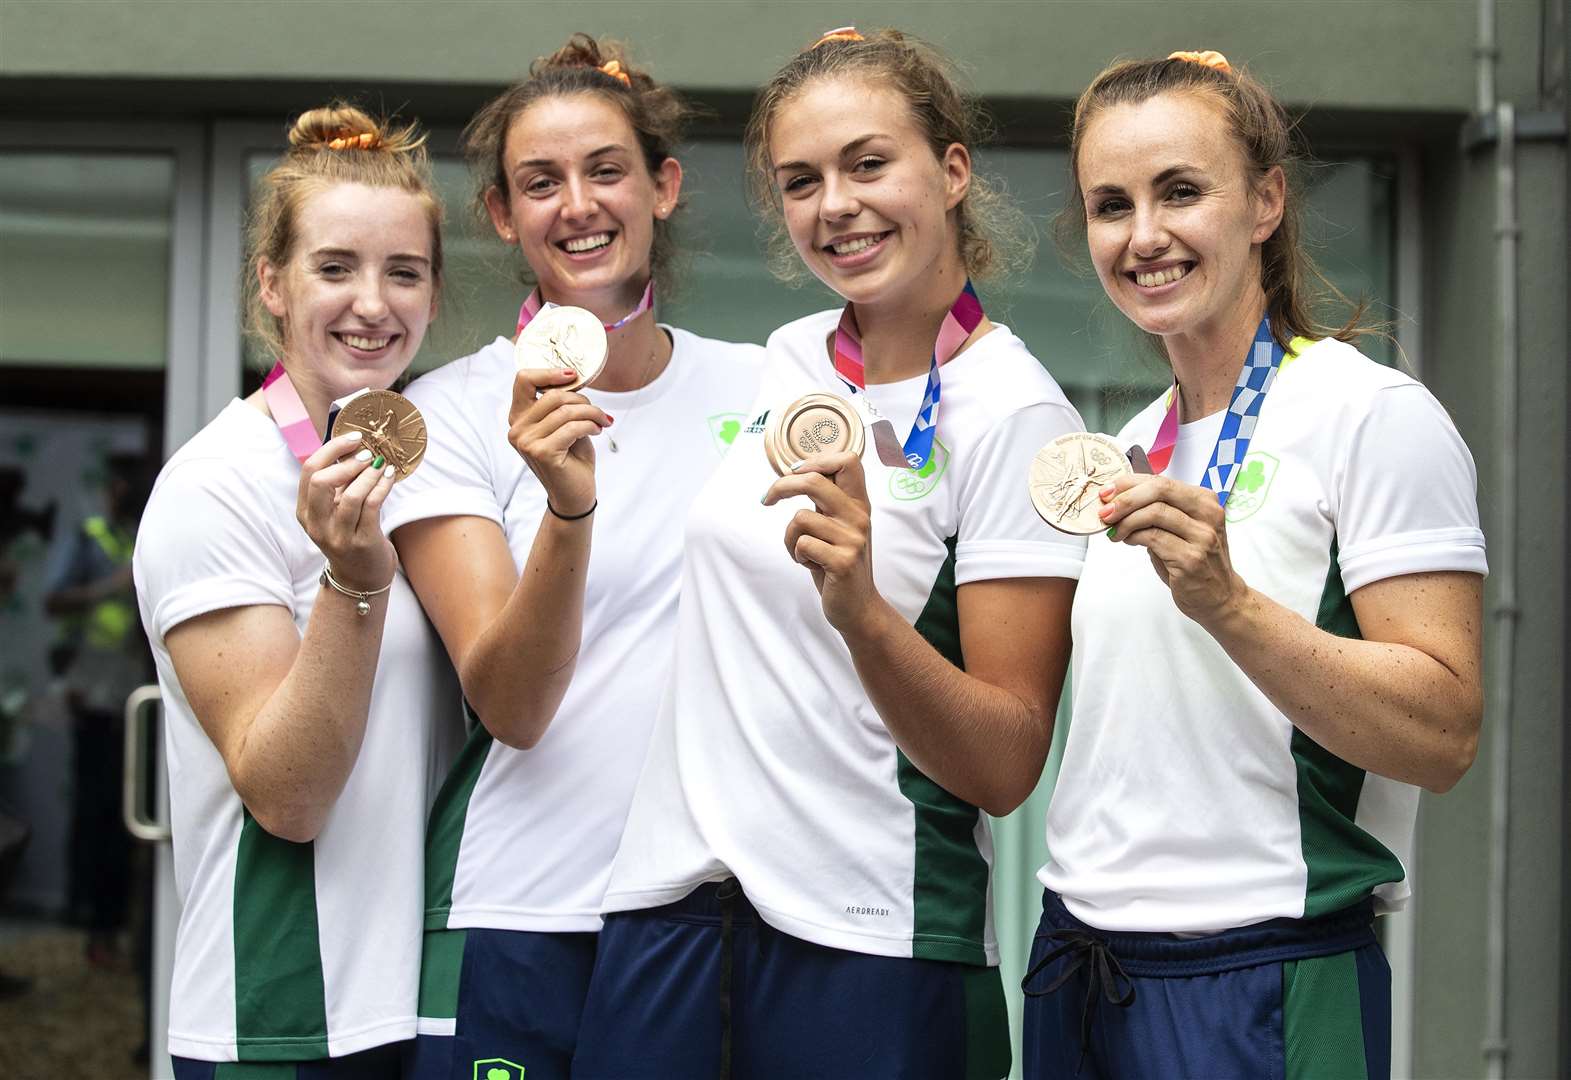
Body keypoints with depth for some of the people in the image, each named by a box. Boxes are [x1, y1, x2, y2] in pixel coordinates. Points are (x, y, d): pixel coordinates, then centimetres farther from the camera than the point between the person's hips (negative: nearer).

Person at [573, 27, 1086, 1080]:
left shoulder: (1013, 415, -10)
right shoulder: (786, 361, 8)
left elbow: (1006, 768, -15)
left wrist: (862, 610, -27)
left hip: (866, 944, -6)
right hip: (673, 902, 6)